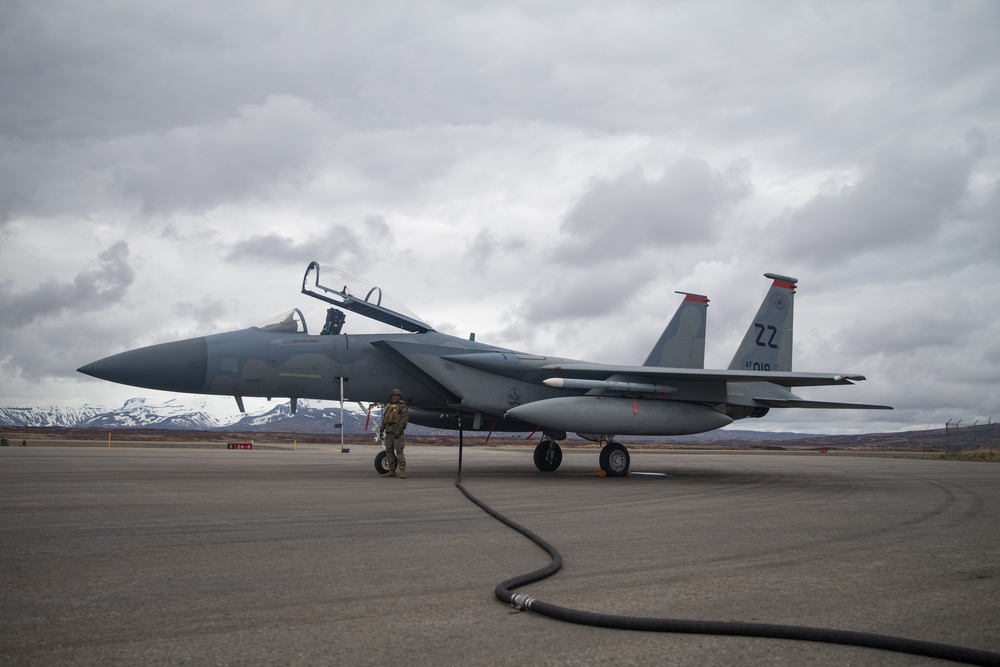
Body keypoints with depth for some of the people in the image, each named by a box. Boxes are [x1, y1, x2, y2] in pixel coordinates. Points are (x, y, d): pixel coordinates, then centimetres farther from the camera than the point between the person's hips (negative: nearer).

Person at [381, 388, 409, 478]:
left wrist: (399, 430, -22)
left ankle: (402, 472, -14)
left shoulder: (402, 407, -2)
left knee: (399, 451, -13)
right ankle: (392, 471, 12)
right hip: (388, 432, 7)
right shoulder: (389, 407, 20)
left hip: (397, 433, -7)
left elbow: (405, 418, -14)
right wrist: (381, 430, 15)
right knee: (389, 452, 7)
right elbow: (384, 420, 23)